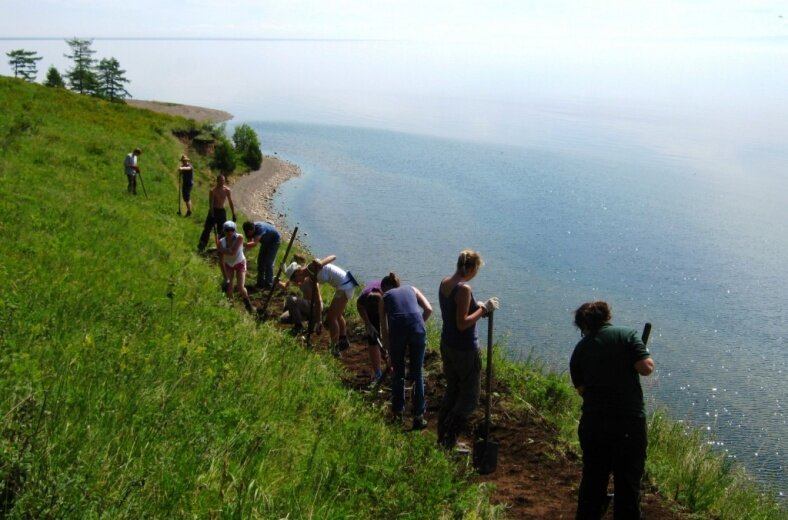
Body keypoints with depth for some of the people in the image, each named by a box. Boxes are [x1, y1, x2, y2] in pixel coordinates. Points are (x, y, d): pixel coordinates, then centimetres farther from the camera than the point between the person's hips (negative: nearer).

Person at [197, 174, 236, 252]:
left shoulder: (227, 190, -3)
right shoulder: (213, 191, -15)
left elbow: (230, 202, 4)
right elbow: (211, 203, -18)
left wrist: (233, 214, 3)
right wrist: (212, 215, -25)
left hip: (222, 211, 4)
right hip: (213, 211, -4)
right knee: (207, 228, -4)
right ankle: (201, 246, 2)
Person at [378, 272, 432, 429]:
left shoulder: (385, 297, 24)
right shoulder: (411, 289, 27)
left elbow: (384, 328, 22)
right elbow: (428, 309, 11)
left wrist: (388, 349, 31)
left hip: (396, 330, 0)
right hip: (417, 329, 1)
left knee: (398, 374, 18)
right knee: (417, 374, 12)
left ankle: (397, 413, 26)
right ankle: (418, 417, 12)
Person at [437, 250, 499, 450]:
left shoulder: (444, 283, 4)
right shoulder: (464, 289, -23)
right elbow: (462, 324, -25)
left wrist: (476, 307, 11)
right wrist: (484, 309, -19)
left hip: (447, 345, 9)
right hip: (465, 349, -9)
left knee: (452, 390, 21)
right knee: (470, 396, 6)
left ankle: (442, 438, 27)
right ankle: (449, 440, 6)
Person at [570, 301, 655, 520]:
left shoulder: (580, 350, 5)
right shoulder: (627, 335, -3)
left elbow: (582, 389, 6)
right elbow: (646, 368, -12)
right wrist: (645, 353, 8)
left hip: (593, 424, 3)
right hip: (630, 422, -2)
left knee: (592, 480, 18)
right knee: (628, 483, 9)